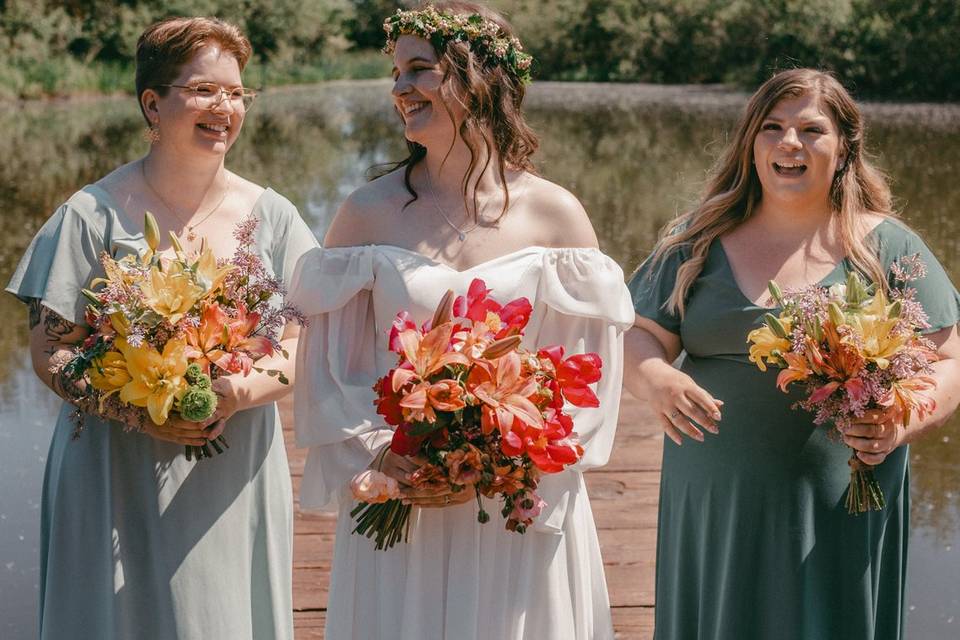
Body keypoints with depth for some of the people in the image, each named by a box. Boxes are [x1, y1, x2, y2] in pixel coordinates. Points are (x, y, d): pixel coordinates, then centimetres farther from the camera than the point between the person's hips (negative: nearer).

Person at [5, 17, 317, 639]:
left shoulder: (271, 216, 3)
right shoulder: (95, 214, -5)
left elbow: (300, 349, 2)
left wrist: (239, 392, -19)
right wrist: (136, 410, -20)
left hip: (233, 481, 2)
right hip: (117, 478, -2)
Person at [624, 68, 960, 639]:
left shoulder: (889, 247, 1)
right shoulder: (699, 239, 7)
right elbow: (639, 336, 5)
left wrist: (899, 427, -21)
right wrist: (656, 381, -19)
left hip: (837, 513, -1)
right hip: (712, 506, 2)